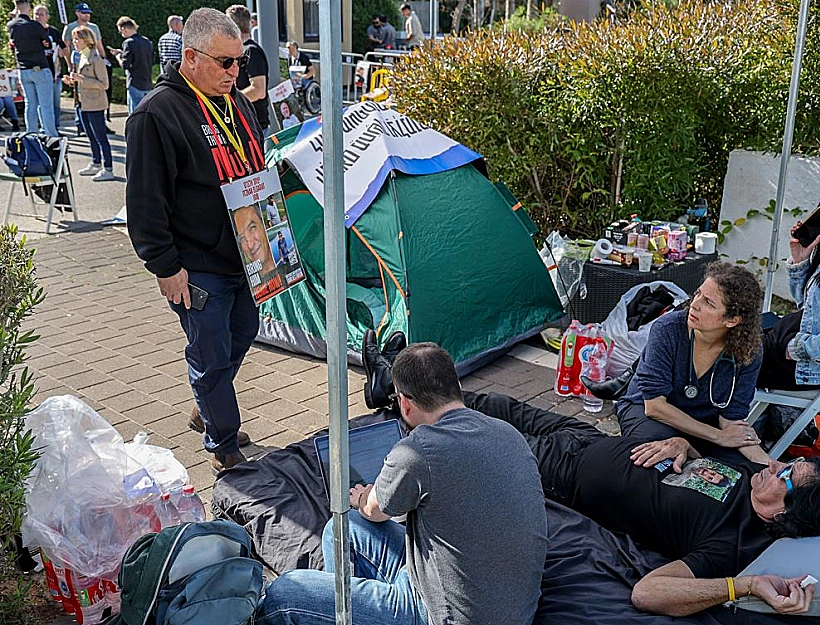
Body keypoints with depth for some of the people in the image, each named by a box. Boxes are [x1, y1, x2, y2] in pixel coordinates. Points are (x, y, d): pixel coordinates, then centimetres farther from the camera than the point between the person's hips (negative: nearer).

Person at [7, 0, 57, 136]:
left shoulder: (10, 26, 3)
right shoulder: (34, 25, -14)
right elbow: (48, 42, -2)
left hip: (23, 70, 6)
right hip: (40, 69, -6)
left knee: (30, 105, 11)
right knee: (46, 105, -4)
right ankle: (51, 136, -6)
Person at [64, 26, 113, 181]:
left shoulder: (96, 59, -15)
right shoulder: (82, 57, 12)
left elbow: (104, 84, -18)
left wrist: (81, 79, -22)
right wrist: (73, 80, 5)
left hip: (95, 104, -9)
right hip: (84, 104, 9)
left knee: (100, 137, -6)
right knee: (91, 136, 16)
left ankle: (108, 169, -4)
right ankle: (96, 164, 27)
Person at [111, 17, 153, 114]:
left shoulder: (129, 43, -12)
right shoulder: (147, 41, 9)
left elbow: (125, 65, -14)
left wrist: (117, 55, 5)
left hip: (135, 85, -7)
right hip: (148, 84, 7)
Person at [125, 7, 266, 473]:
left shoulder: (238, 103, 9)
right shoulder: (158, 114, -16)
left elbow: (259, 170, 22)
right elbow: (146, 201, -16)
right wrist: (166, 266, -17)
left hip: (245, 255, 8)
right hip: (199, 267, -8)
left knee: (242, 336, 21)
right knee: (212, 355, 2)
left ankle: (207, 413, 44)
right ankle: (224, 446, 20)